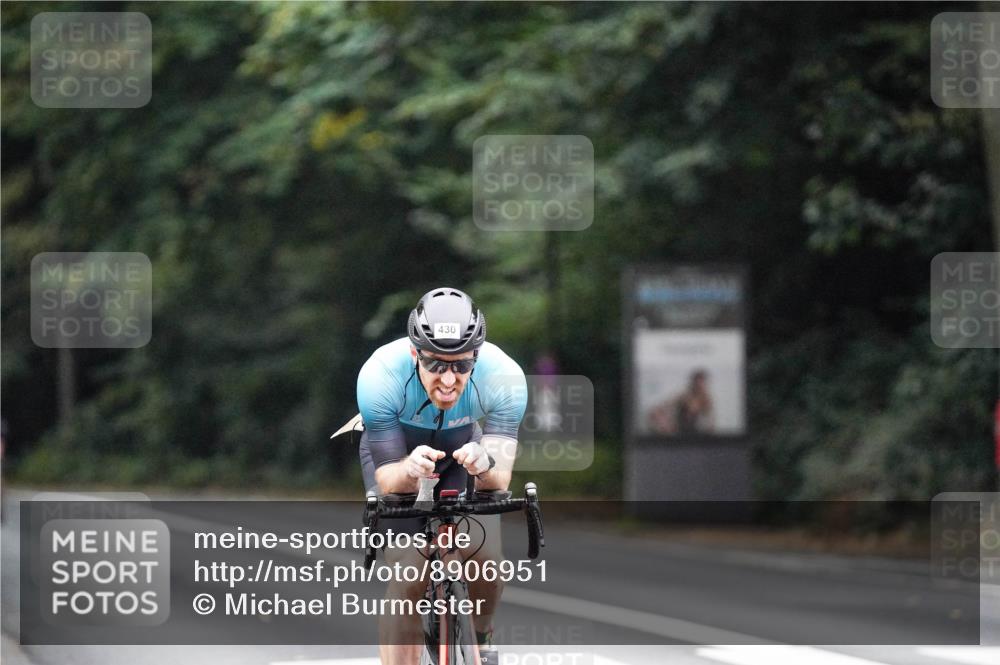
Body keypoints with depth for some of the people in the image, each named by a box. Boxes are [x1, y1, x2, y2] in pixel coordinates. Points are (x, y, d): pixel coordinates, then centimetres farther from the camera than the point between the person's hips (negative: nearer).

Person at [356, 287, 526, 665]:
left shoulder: (504, 376, -34)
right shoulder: (379, 377, -37)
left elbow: (499, 481, -31)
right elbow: (388, 481, -31)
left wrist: (485, 464, -55)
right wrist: (410, 471, -54)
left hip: (462, 448, 1)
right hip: (394, 451, -1)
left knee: (487, 561, -17)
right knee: (408, 576, -20)